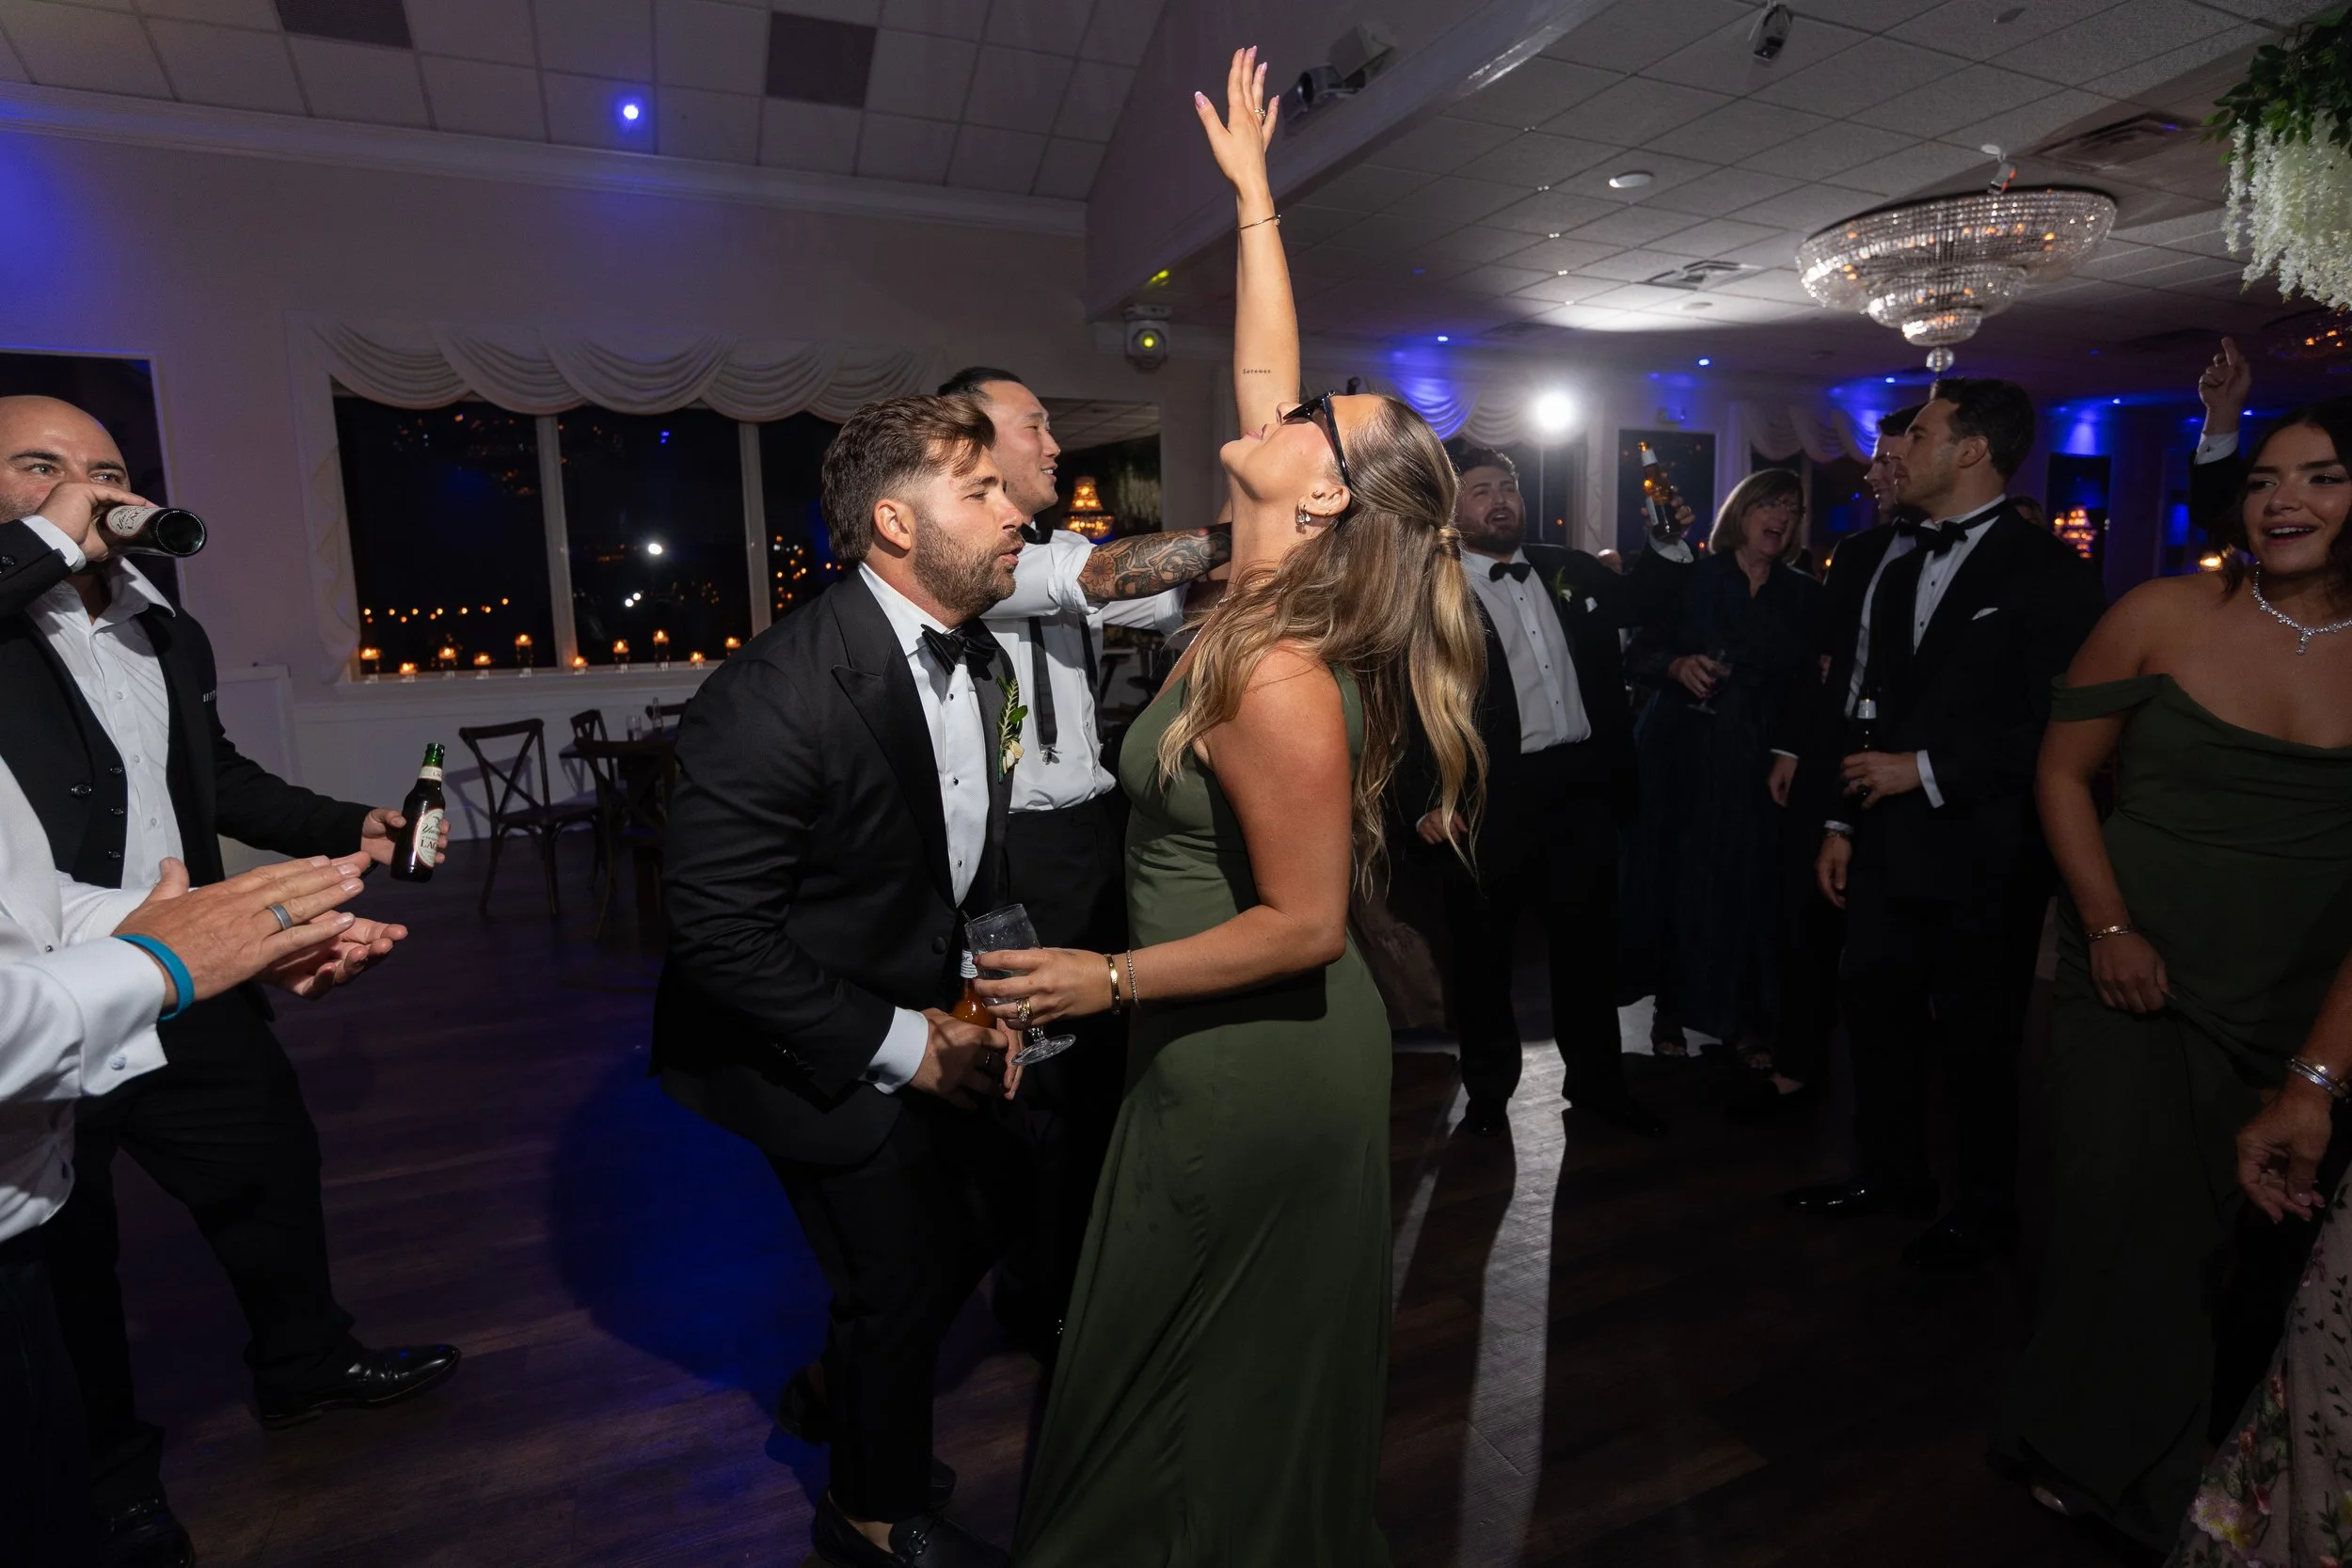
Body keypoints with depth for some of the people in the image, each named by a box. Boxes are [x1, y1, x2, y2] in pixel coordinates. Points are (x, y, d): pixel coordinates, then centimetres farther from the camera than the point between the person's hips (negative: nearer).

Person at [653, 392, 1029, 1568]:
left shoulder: (983, 664, -1)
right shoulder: (773, 696, -28)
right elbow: (715, 930, -26)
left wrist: (989, 1001, -3)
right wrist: (894, 1042, -22)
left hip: (931, 1024, 7)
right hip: (821, 1056, -7)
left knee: (967, 1235, 18)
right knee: (902, 1276, 8)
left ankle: (846, 1401, 50)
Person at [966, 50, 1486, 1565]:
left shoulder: (1275, 680, -27)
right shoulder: (1276, 604, -3)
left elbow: (1302, 923, -25)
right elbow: (1261, 372, 7)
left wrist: (1108, 980, -16)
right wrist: (1253, 191, 12)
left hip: (1253, 1078, -9)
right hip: (1269, 1060, 9)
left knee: (1211, 1392, 15)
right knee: (1261, 1375, 29)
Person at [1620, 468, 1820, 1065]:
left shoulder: (1804, 595, 10)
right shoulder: (1692, 577, 2)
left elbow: (1812, 684, 7)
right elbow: (1639, 653, 0)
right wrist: (1677, 666, -19)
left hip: (1760, 763, 2)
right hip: (1684, 755, -2)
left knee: (1751, 884, 1)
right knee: (1677, 877, 1)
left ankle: (1746, 1015, 16)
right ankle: (1670, 1005, 16)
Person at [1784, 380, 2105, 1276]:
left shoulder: (2047, 571, -9)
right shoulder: (1901, 575, 14)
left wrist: (1927, 771, -17)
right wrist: (1844, 820, 11)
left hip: (1981, 855, -6)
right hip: (1888, 846, 7)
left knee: (1975, 1039, 7)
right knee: (1875, 1012, 13)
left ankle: (1987, 1209, 28)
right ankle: (1891, 1176, 33)